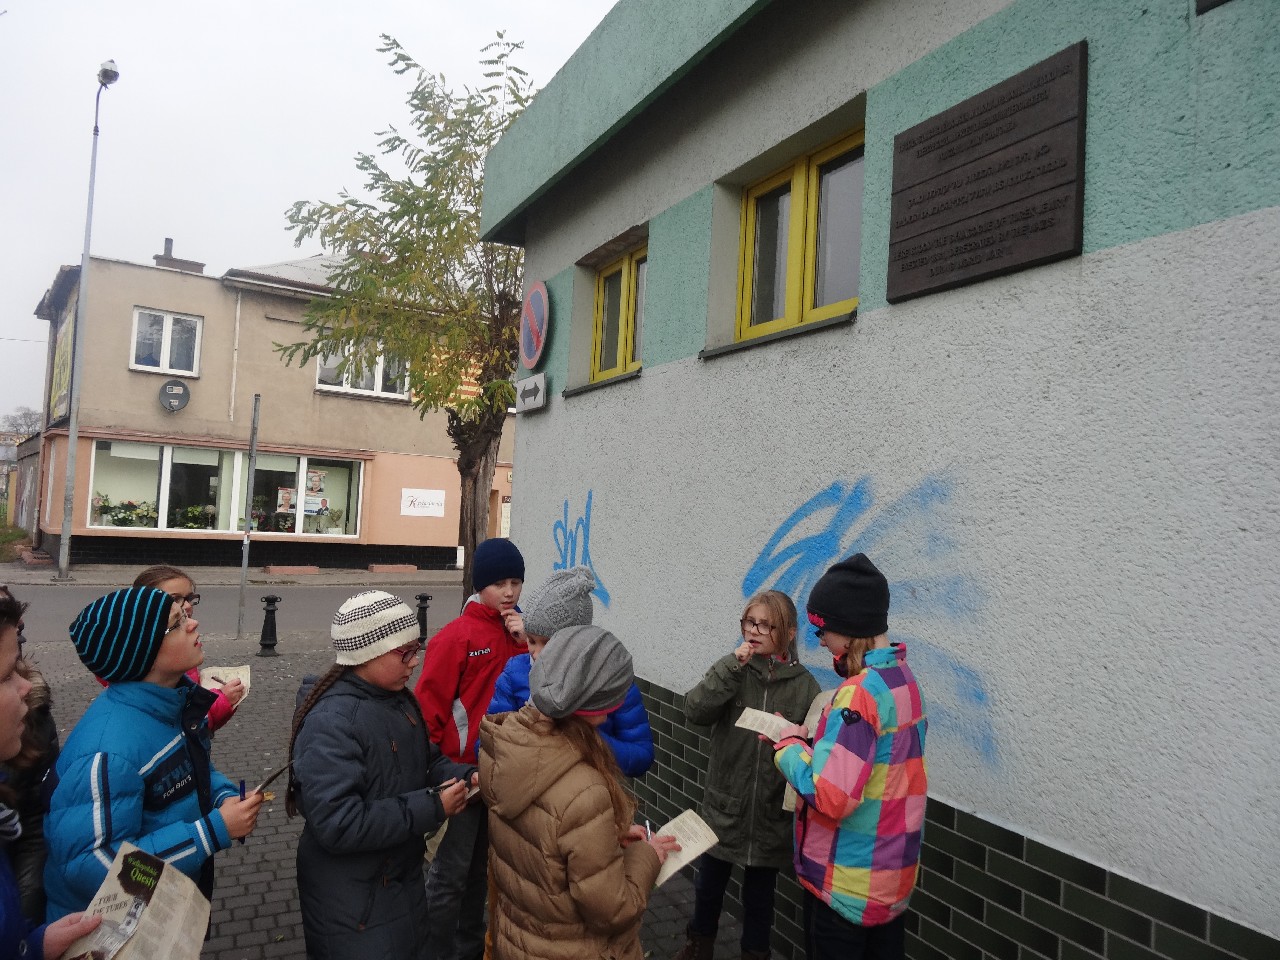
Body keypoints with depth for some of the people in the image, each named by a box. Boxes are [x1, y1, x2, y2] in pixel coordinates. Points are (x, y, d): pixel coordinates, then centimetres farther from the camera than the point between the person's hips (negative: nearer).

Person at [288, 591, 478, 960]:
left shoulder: (400, 700, 3)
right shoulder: (332, 723, -27)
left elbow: (429, 759, 14)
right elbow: (338, 825, -33)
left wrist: (464, 776, -8)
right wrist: (431, 807, -29)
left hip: (405, 880, 9)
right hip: (353, 906, -8)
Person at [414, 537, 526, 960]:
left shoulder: (522, 629, 1)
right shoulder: (456, 635, -18)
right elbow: (429, 705, -17)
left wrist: (527, 644, -14)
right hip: (462, 770, -6)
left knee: (480, 864, 23)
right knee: (450, 872, 6)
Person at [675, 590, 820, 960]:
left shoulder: (805, 684, -7)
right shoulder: (732, 670, -6)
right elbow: (695, 711, -20)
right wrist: (732, 666, -26)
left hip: (772, 811, -1)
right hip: (724, 803, 1)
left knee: (760, 892, 17)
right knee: (709, 883, 21)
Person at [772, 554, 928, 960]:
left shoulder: (861, 693, -26)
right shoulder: (901, 677, 3)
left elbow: (828, 797, -30)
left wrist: (789, 744, -15)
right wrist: (807, 742, 3)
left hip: (848, 882, -8)